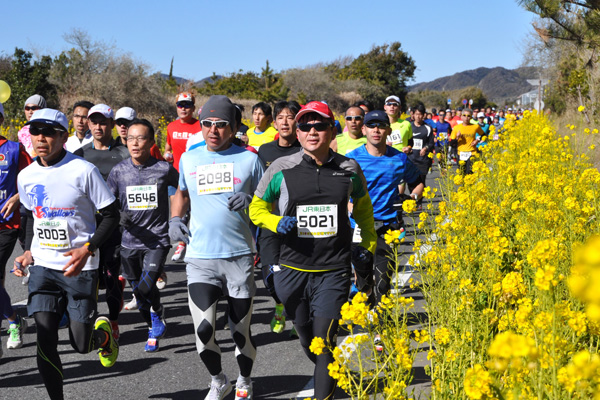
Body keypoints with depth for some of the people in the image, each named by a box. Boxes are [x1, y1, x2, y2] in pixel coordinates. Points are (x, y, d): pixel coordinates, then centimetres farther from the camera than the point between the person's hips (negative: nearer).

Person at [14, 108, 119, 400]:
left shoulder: (83, 171, -12)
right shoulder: (26, 176, 4)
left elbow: (112, 215, -8)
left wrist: (87, 249, -19)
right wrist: (29, 251, 8)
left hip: (80, 267, -4)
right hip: (43, 267, 4)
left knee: (81, 343, 0)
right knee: (45, 340, -5)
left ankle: (103, 332, 35)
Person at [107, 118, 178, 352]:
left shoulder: (164, 169, -7)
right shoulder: (119, 171, -1)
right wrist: (119, 215, -13)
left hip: (158, 239, -3)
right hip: (130, 241, 3)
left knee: (146, 287, -18)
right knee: (138, 292, 13)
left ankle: (158, 315, 13)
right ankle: (154, 329, 37)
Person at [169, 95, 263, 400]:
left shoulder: (249, 159, 0)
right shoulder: (189, 158, 8)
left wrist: (251, 200, -16)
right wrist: (174, 219, 8)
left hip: (239, 256, -1)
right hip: (200, 257, 1)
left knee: (240, 329, 7)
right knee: (203, 329, -9)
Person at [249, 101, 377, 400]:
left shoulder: (348, 170, 1)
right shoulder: (281, 169, -3)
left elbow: (363, 207, 20)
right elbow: (257, 208, 8)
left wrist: (367, 247, 18)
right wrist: (277, 224, -12)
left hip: (333, 271, -1)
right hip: (293, 269, 1)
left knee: (324, 340, -12)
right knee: (305, 338, 17)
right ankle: (325, 375, 46)